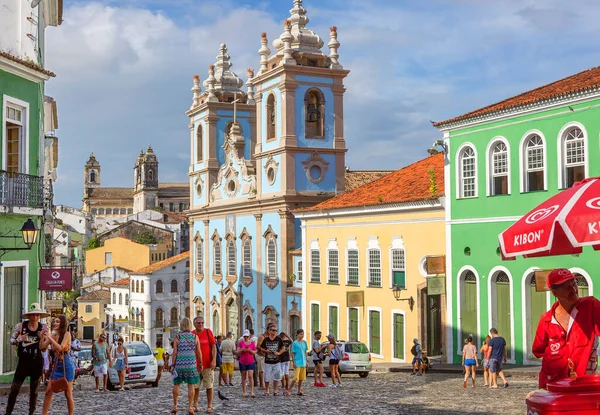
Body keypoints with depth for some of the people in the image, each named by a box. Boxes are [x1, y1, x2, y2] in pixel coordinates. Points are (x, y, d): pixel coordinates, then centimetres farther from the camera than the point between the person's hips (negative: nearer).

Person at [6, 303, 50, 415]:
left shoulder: (43, 329, -4)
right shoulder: (20, 326, -5)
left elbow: (42, 348, -4)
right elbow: (11, 340, 4)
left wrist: (42, 337, -20)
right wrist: (19, 340, -16)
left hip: (37, 363, 1)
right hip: (23, 362, 0)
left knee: (34, 391, 10)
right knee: (14, 389, -3)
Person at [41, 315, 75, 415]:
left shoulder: (67, 334, -9)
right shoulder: (53, 335, 6)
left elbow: (60, 348, -20)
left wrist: (50, 337, -20)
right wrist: (43, 336, -9)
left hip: (66, 365, -5)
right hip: (56, 366, 6)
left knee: (68, 394, 0)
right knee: (48, 391, 2)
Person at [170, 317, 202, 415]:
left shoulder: (177, 337, -3)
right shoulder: (195, 337, 1)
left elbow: (175, 352, -5)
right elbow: (199, 352, 1)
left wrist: (172, 365, 0)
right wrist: (200, 363, 11)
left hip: (179, 363, 0)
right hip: (191, 363, 1)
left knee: (176, 384, 12)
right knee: (191, 385, 4)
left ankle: (175, 406, 13)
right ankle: (190, 407, 2)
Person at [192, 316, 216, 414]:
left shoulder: (208, 332, -2)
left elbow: (213, 347, -3)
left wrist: (214, 360, -11)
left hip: (208, 364, -2)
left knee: (209, 386, 1)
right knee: (196, 386, 7)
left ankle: (209, 406, 7)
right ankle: (195, 405, 17)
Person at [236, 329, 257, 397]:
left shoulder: (252, 343, 3)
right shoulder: (240, 343, 0)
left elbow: (255, 352, 6)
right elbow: (237, 352, -2)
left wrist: (250, 350, -13)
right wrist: (242, 350, -20)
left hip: (250, 362, 0)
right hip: (242, 362, 0)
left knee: (250, 376, -11)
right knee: (244, 377, 6)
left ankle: (252, 392, -12)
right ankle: (244, 392, 13)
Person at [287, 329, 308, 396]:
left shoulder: (304, 342, 8)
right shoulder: (295, 343, -7)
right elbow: (292, 353, -5)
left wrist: (306, 362, 12)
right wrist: (294, 363, -10)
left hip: (303, 363, 6)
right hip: (297, 363, -5)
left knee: (301, 378, 9)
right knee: (296, 378, -10)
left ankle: (299, 391, 17)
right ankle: (289, 390, 1)